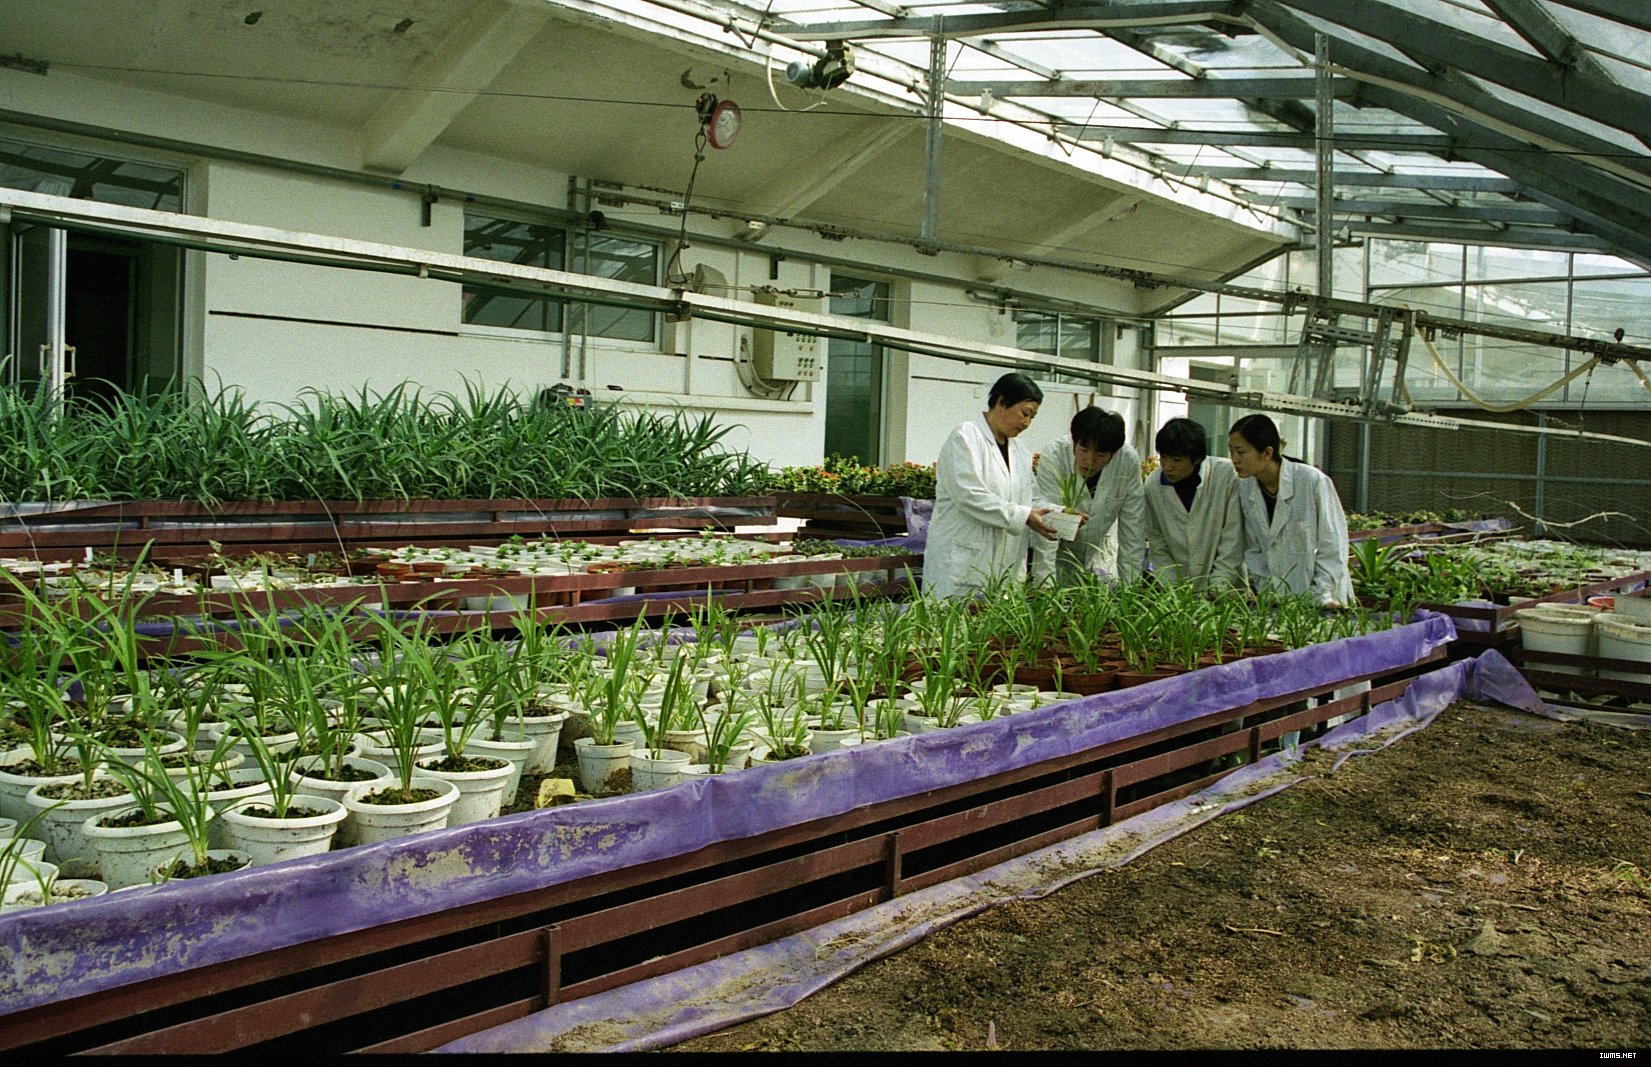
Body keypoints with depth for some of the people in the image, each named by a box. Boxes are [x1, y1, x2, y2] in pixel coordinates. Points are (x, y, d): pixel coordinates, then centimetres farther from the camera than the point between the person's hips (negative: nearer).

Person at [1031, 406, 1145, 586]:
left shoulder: (1129, 461, -19)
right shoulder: (1053, 458, -27)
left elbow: (1132, 528, -12)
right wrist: (1043, 583, -36)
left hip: (1099, 549, 3)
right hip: (1058, 552, -2)